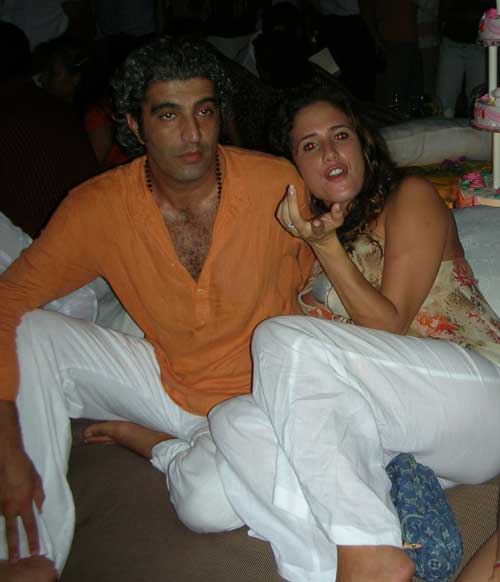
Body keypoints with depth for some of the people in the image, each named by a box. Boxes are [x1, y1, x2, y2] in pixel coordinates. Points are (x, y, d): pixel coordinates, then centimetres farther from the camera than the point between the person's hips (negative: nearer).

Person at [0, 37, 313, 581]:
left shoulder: (277, 184, -17)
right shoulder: (98, 206, -14)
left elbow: (315, 273, 2)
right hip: (165, 379, 3)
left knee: (211, 502, -34)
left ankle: (156, 444, 2)